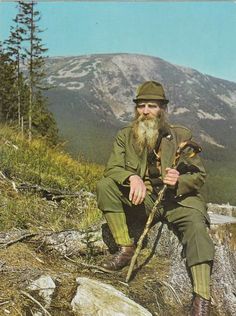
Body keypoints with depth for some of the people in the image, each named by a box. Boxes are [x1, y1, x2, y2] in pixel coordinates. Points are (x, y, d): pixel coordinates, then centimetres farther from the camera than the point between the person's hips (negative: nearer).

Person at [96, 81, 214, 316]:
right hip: (141, 197, 2)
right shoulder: (125, 135, 5)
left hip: (178, 198, -1)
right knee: (105, 185, -20)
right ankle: (125, 248, -14)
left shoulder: (181, 135, 1)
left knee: (196, 225, -31)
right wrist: (132, 177, -30)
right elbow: (112, 168, -6)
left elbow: (199, 175, 0)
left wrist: (180, 180, -25)